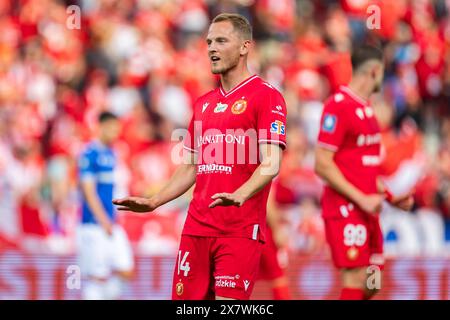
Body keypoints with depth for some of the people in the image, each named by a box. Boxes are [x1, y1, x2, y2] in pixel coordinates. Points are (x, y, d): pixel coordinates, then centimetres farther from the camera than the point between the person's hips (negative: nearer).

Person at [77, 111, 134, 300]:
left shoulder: (111, 154, 16)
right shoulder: (90, 154, -10)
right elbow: (89, 191, -14)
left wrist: (113, 220, 19)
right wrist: (104, 221, -17)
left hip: (111, 225, 8)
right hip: (94, 225, -8)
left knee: (126, 271, 0)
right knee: (97, 276, -7)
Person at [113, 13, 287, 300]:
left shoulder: (266, 96, -4)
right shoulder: (203, 104, 19)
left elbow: (271, 164, -14)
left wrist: (239, 196, -30)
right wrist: (153, 202, 14)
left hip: (240, 230, -7)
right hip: (196, 228, 7)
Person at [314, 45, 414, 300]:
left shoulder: (366, 108, 17)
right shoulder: (339, 106, -13)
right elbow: (322, 165, -18)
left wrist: (391, 198, 16)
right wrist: (361, 199, -19)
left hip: (367, 211, 9)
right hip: (345, 210, -9)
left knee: (372, 284, 10)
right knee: (356, 282, -10)